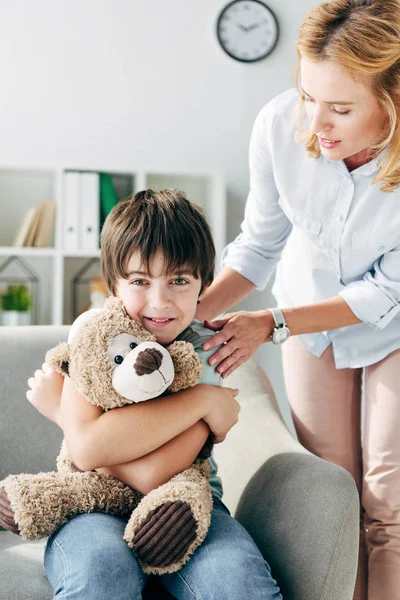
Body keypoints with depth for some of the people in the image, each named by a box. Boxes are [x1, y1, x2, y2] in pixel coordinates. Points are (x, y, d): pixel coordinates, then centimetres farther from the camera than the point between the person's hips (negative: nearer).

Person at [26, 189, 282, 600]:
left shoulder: (207, 352, -9)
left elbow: (152, 475, -22)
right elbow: (86, 448, -23)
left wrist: (60, 405, -15)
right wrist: (202, 401, -20)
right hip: (94, 507, 1)